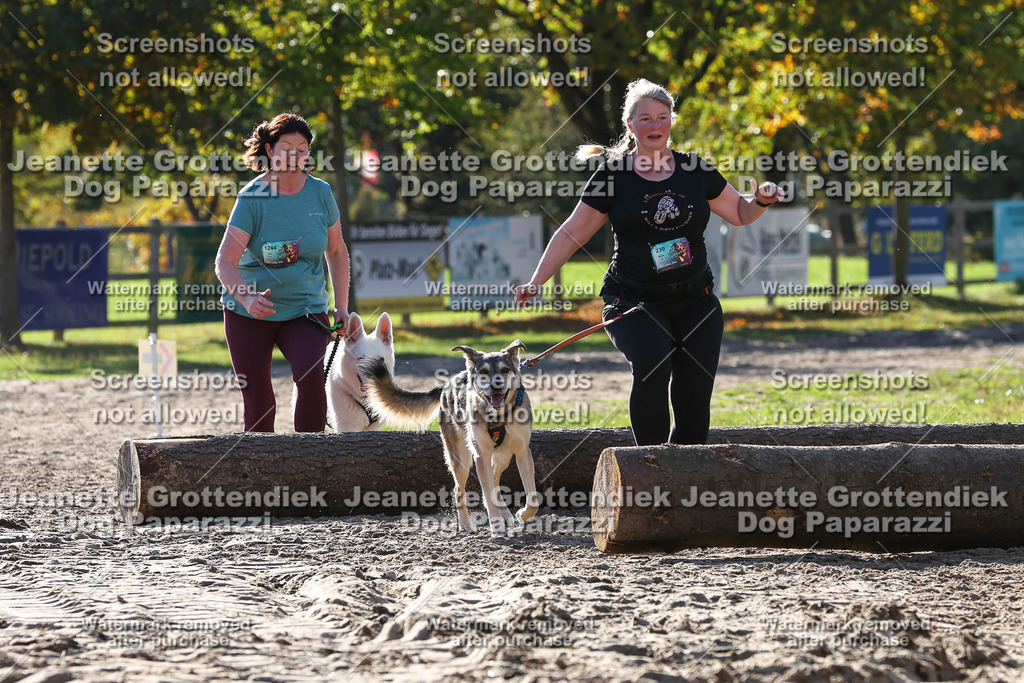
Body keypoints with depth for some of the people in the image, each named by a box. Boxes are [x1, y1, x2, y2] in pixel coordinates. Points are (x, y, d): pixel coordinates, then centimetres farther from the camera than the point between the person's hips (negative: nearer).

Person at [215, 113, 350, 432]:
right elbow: (225, 262, -20)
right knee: (258, 402, -2)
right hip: (249, 314, -1)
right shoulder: (252, 198, -13)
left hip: (305, 310, 1)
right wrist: (248, 298, -39)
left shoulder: (320, 193, -2)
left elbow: (336, 251, 12)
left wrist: (341, 306, 5)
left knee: (310, 374, -26)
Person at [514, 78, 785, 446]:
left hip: (695, 301, 3)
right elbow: (573, 232, 3)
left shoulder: (695, 170, 8)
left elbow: (739, 212, 19)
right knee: (652, 367, -29)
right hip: (635, 302, -3)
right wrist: (536, 282, -3)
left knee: (695, 396, -2)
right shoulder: (613, 174, 1)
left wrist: (762, 201, -4)